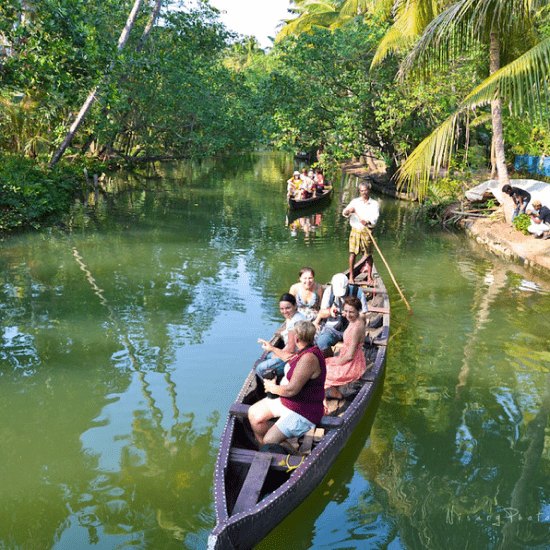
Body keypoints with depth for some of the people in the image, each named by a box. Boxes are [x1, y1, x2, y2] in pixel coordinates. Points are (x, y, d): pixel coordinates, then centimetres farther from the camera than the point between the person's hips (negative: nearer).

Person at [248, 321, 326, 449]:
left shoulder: (309, 358, -29)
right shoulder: (304, 352, 2)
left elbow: (291, 390, -31)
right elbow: (290, 358, 29)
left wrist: (272, 388, -12)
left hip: (303, 413, -10)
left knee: (269, 441, -21)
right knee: (254, 413, 12)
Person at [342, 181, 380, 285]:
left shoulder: (375, 204, 5)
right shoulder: (355, 201, 9)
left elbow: (375, 219, -7)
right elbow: (344, 213, -1)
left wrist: (368, 222, -29)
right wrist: (349, 211, -25)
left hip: (367, 231, -1)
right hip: (355, 230, 1)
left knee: (369, 255, 3)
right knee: (352, 253, -5)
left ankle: (369, 277, 15)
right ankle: (351, 276, 5)